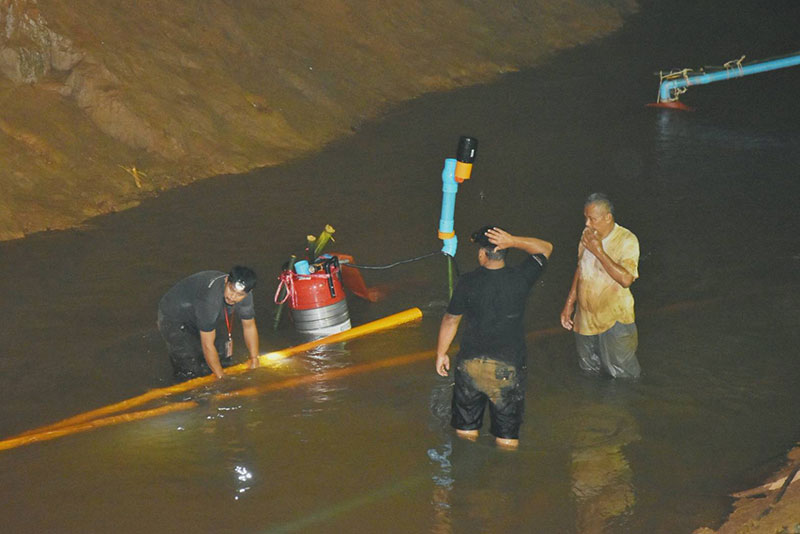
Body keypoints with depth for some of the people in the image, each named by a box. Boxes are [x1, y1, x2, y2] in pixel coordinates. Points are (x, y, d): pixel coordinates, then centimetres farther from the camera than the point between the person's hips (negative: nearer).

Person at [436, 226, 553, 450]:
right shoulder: (520, 278, -11)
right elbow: (545, 248, 4)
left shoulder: (468, 282, -12)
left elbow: (451, 320, -2)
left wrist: (441, 353, 12)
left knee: (466, 422, 18)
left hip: (471, 362, 0)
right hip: (508, 364, 0)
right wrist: (513, 241, -11)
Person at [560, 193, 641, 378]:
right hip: (585, 318, 6)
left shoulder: (627, 240, -19)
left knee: (622, 374, 2)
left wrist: (599, 251, -29)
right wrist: (569, 303, 14)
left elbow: (626, 279, -30)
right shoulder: (587, 234, 1)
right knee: (589, 370, 20)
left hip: (614, 320, -6)